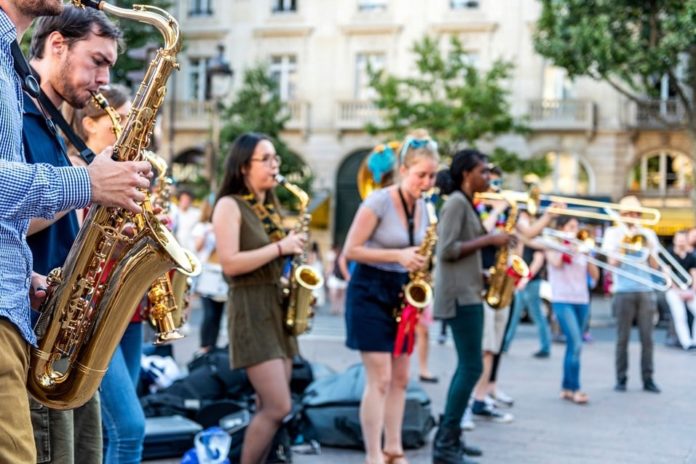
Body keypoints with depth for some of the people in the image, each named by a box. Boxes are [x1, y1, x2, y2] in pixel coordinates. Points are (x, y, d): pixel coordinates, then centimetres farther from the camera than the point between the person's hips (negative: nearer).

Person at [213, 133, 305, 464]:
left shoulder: (272, 207, 16)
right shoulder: (230, 205, -8)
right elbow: (230, 263, -18)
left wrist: (293, 251, 5)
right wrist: (280, 248, -17)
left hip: (279, 307, 8)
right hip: (250, 309, -8)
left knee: (269, 407, 7)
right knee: (279, 406, -13)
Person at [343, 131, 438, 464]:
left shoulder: (423, 208, 7)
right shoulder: (378, 202, -15)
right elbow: (350, 250, -15)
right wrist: (397, 255, -23)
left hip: (401, 294, 7)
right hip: (370, 292, -7)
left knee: (400, 378, 8)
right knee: (380, 379, -10)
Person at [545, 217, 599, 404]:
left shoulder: (581, 248, 16)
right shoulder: (553, 246, 5)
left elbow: (595, 275, 10)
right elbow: (556, 263, -17)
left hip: (582, 300, 5)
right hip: (563, 300, -5)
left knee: (574, 345, 6)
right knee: (575, 343, -17)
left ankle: (566, 387, 13)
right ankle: (575, 389, -15)